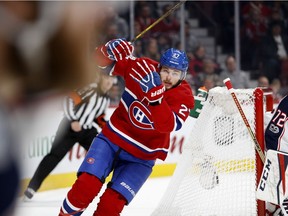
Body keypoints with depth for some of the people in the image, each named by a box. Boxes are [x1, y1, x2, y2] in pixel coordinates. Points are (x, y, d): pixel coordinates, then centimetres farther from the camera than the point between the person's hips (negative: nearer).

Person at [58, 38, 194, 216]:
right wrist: (112, 50, -24)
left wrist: (155, 94, -47)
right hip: (112, 139, 1)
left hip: (141, 158, -1)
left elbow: (167, 125, -35)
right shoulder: (142, 67, -11)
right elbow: (103, 60, 0)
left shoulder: (184, 98, -16)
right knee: (87, 186, -19)